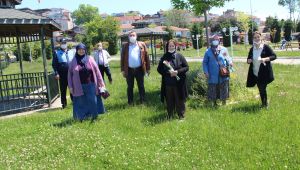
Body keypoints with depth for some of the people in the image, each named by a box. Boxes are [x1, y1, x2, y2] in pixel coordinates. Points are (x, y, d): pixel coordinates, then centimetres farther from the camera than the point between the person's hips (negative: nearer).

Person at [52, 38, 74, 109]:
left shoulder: (71, 52, 13)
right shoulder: (57, 53, 2)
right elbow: (54, 64, -2)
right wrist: (56, 73, -11)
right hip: (62, 75, -2)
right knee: (63, 90, 4)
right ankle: (64, 104, 13)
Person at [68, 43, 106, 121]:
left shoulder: (90, 59, 3)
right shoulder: (73, 61, 2)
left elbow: (97, 71, 4)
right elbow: (70, 74, 5)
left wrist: (101, 82, 2)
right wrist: (70, 86, 1)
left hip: (90, 85, 0)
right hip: (79, 87, 0)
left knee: (93, 101, 0)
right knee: (81, 103, 6)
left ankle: (94, 116, 15)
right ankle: (82, 117, 17)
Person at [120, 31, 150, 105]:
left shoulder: (142, 45, 5)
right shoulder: (125, 46, 5)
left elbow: (146, 56, 4)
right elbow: (122, 58, 4)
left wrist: (148, 68, 0)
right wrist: (122, 70, -2)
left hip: (139, 69, 0)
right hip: (129, 70, 0)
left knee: (141, 86, 8)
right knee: (130, 87, 8)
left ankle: (142, 101, 17)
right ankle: (130, 102, 16)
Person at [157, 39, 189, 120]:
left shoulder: (179, 56, 1)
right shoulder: (164, 57, 5)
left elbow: (186, 67, 1)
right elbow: (159, 69, 5)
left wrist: (177, 72, -14)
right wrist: (168, 73, -11)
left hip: (178, 83, -1)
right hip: (168, 83, 1)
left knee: (179, 100, 6)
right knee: (169, 100, 8)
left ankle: (181, 115, 19)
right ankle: (170, 116, 22)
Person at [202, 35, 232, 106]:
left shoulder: (223, 50, 1)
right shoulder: (208, 51, 1)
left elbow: (228, 58, 9)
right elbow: (205, 62, 4)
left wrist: (230, 62, -13)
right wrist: (206, 72, -5)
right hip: (213, 76, 0)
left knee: (224, 90, 7)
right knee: (213, 90, 8)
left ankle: (224, 104, 23)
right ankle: (214, 104, 25)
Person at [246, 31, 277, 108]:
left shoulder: (265, 47, -7)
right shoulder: (252, 49, 7)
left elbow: (274, 56, -9)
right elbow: (249, 59, 17)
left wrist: (265, 59, -25)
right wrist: (248, 60, -8)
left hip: (264, 72, -5)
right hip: (255, 73, 5)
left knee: (262, 88, -8)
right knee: (260, 89, 13)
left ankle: (265, 104, 8)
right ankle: (263, 103, 28)